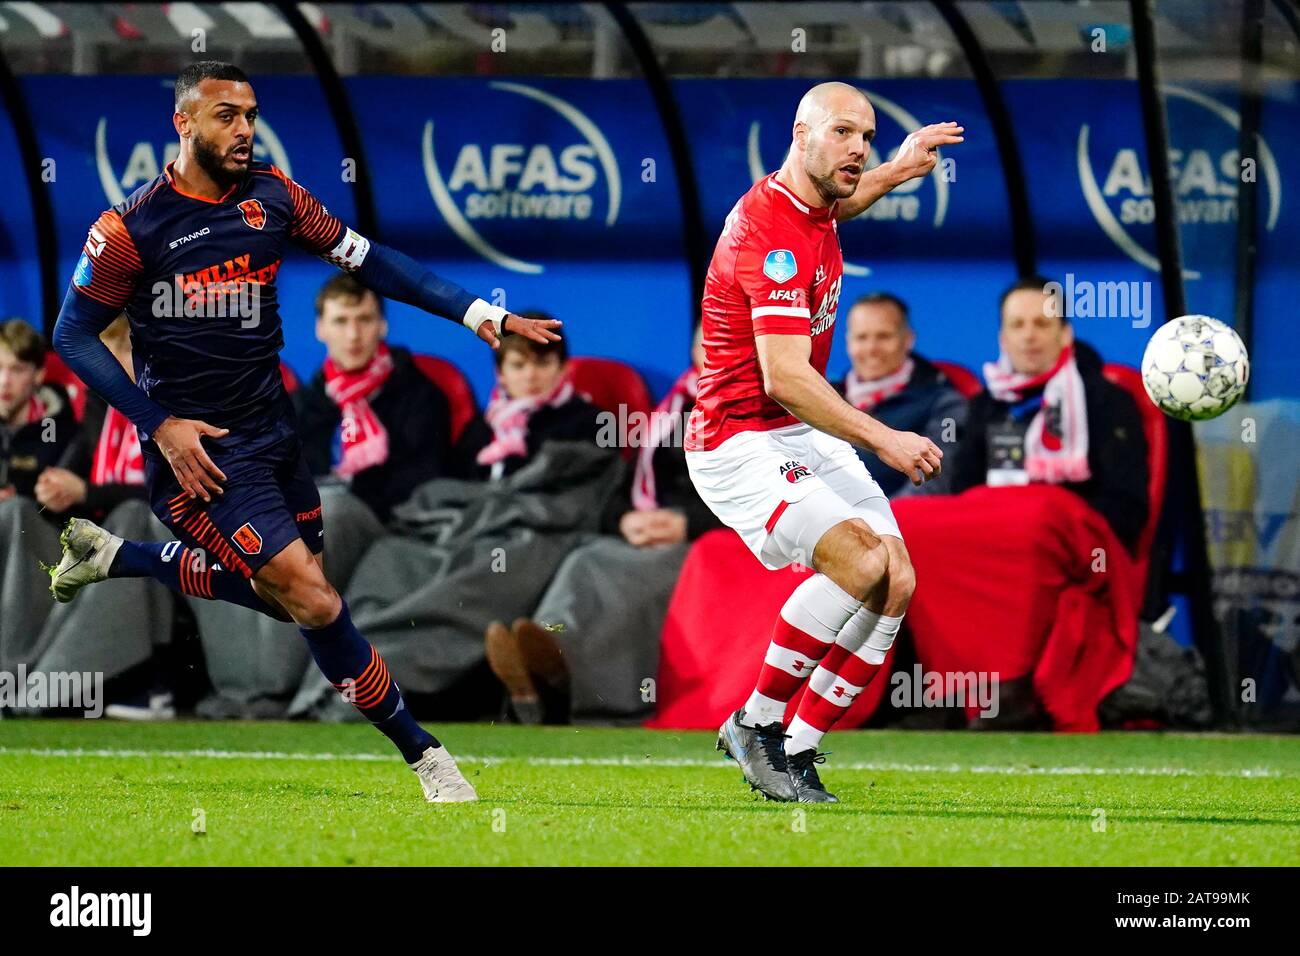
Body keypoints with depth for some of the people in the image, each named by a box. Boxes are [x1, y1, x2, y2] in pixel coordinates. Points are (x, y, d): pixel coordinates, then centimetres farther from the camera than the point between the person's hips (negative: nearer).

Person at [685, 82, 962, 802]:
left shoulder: (812, 208, 7)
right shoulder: (772, 235, -23)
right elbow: (783, 376, -31)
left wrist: (897, 170, 25)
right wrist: (883, 440, -34)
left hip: (808, 436, 9)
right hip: (741, 442, -9)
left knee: (896, 583, -6)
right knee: (860, 560, -27)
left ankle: (796, 752, 1)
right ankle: (755, 722, -10)